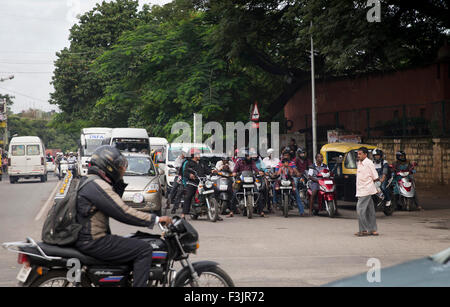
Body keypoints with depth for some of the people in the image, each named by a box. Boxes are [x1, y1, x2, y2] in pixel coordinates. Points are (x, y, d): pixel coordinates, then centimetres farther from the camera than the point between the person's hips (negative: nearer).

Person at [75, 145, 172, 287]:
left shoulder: (87, 181, 14)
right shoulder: (98, 185, -18)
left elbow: (116, 203, 20)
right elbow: (123, 212, -22)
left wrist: (120, 181, 7)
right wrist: (156, 219, -17)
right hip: (93, 242, -11)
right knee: (144, 249, -13)